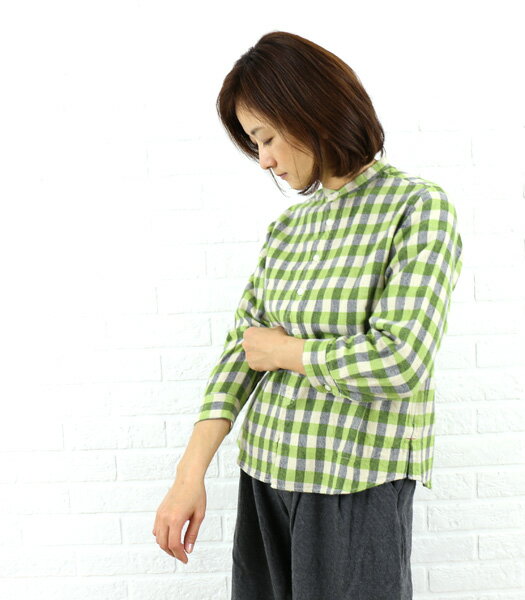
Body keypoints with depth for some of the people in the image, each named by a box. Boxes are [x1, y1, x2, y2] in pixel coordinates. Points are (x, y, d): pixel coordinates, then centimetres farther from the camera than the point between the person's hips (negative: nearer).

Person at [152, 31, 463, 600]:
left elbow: (399, 362, -20)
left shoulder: (418, 207, -10)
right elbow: (242, 345, 3)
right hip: (265, 472, 5)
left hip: (357, 487, -5)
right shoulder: (286, 226, 7)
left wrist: (282, 349, -7)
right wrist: (190, 474, -4)